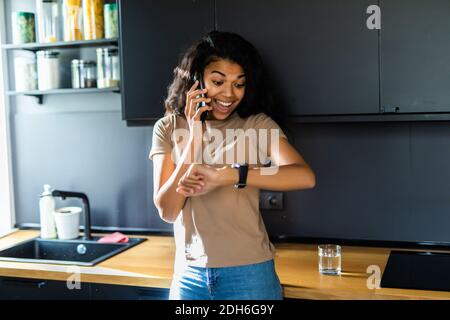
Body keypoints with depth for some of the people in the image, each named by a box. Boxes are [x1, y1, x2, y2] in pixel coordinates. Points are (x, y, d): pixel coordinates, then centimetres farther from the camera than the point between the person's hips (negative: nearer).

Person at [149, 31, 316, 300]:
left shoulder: (258, 125, -6)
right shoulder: (168, 129, 0)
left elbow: (305, 177, -22)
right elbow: (167, 211, -8)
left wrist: (224, 176, -30)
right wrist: (194, 137, -16)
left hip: (249, 273, -1)